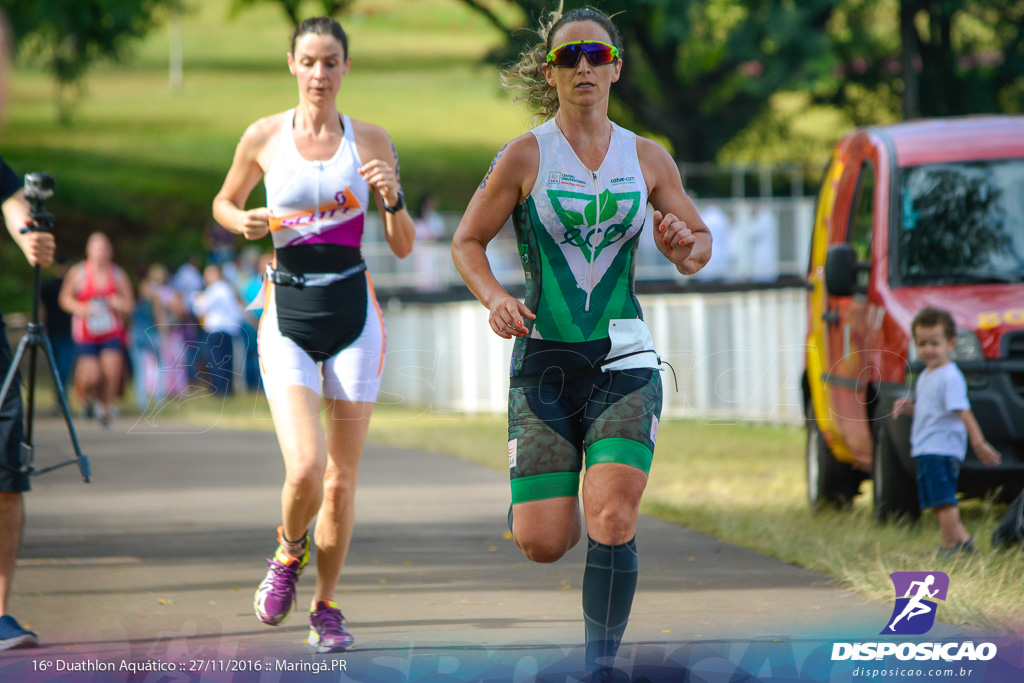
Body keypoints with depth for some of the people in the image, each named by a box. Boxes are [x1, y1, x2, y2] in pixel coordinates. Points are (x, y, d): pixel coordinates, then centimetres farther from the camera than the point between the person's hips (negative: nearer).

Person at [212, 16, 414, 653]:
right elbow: (224, 203, 18)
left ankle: (326, 606, 23)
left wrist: (393, 200, -15)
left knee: (342, 479, 4)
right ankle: (289, 554, 16)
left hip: (354, 314, 1)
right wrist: (245, 223, -4)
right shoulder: (264, 138, 2)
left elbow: (404, 246, 5)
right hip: (288, 318, -1)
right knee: (305, 469, -17)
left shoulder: (371, 140, 3)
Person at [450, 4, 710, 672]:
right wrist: (495, 297, -15)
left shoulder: (648, 158, 6)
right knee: (542, 545, -3)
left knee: (613, 521, -18)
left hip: (625, 363, 1)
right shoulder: (526, 155, -1)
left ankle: (602, 661, -6)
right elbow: (467, 242, 5)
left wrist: (685, 250, -8)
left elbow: (699, 237, 17)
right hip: (545, 360, -1)